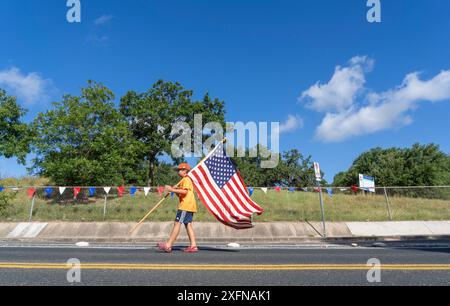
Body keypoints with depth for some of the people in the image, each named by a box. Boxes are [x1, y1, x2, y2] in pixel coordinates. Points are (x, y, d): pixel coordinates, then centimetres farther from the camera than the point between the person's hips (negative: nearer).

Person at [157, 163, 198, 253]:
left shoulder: (186, 179, -6)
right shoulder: (185, 180, 26)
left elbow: (184, 191, -22)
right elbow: (181, 194, 25)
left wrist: (172, 190, -17)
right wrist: (175, 190, 10)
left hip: (186, 205, -10)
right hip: (189, 205, 10)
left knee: (177, 223, -9)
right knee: (188, 224, 6)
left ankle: (168, 245, -8)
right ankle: (193, 246, 2)